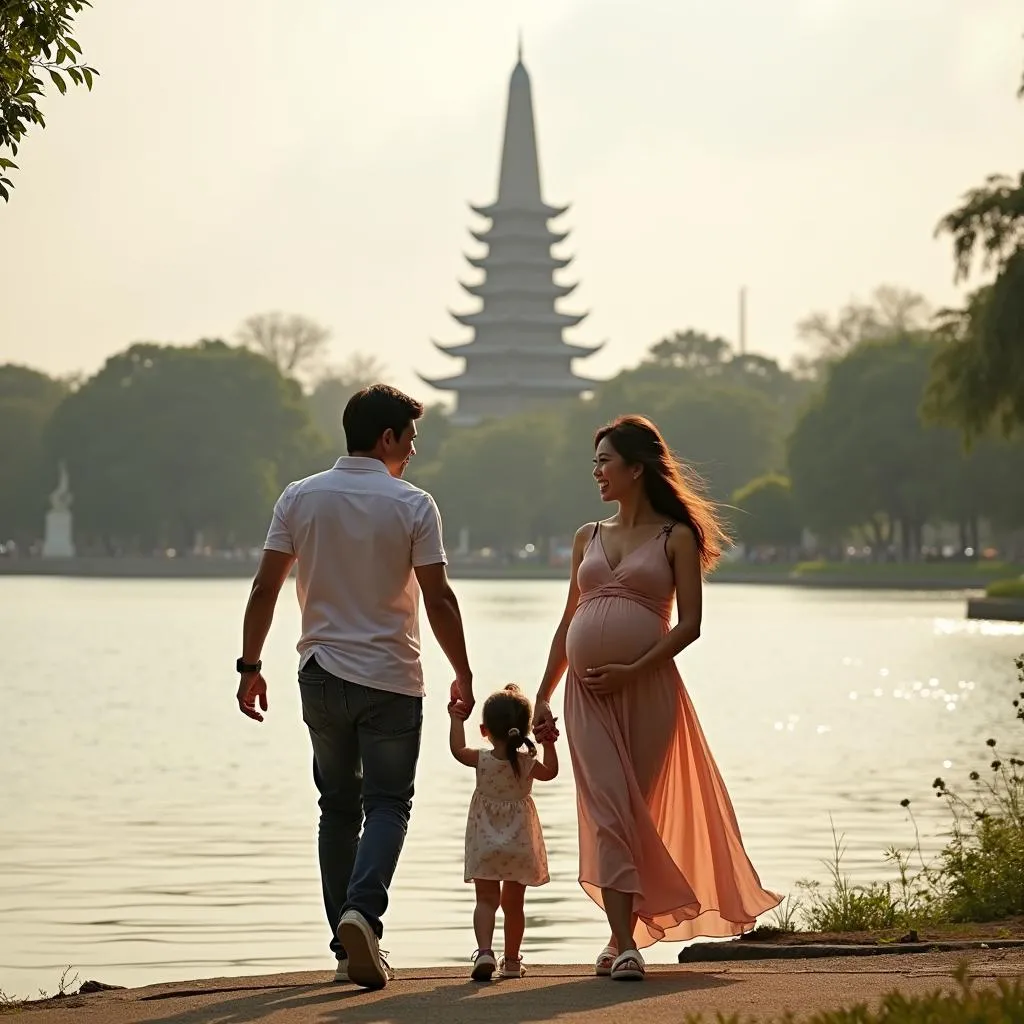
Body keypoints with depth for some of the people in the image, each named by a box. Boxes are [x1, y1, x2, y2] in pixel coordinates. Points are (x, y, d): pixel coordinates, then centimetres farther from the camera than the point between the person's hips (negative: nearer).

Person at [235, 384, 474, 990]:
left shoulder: (300, 498, 2)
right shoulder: (413, 505, -7)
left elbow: (265, 589, -1)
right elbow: (438, 600, -9)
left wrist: (250, 666, 7)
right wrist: (463, 674, 1)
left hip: (322, 676, 3)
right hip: (391, 679, -3)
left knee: (339, 808, 12)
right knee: (387, 806, 2)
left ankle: (348, 948, 13)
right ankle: (362, 912, -23)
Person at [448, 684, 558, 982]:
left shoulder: (482, 761, -11)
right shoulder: (528, 764, -8)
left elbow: (458, 749, 8)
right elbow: (550, 771, 12)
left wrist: (457, 720, 19)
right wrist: (549, 743, 15)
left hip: (485, 843, -1)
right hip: (520, 844, 1)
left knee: (486, 899, 1)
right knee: (514, 902, 12)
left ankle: (484, 950, -21)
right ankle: (511, 960, 19)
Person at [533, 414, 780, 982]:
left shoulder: (676, 537, 3)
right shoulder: (588, 537, 17)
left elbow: (689, 623, -4)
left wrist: (632, 671, -15)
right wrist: (543, 694, 16)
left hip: (647, 688, -3)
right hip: (587, 692, 3)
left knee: (633, 813, 1)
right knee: (607, 813, -8)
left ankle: (623, 937, 12)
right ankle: (624, 945, -13)